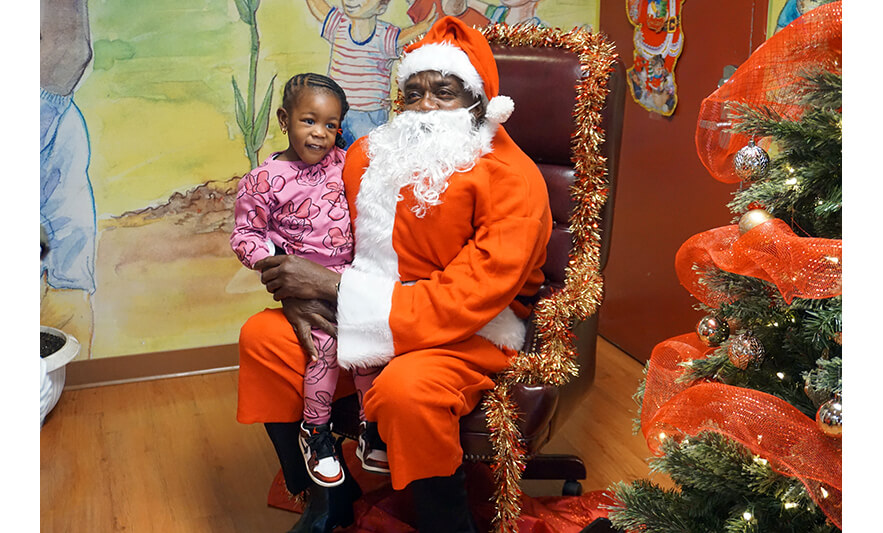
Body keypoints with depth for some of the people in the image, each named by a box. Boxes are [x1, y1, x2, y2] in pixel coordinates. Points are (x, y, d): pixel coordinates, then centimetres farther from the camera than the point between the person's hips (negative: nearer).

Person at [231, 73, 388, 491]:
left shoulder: (342, 162, 9)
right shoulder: (264, 181, -4)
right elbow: (245, 234, 1)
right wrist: (274, 262, -16)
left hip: (349, 273, 4)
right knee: (325, 338, -25)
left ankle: (371, 428, 5)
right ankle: (315, 432, -1)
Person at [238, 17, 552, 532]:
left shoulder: (514, 180, -18)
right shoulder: (369, 156, 2)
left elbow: (466, 300, -25)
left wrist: (334, 287, -25)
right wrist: (307, 295, -12)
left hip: (473, 334, -7)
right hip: (368, 314, 7)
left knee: (406, 389, -36)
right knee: (262, 336, -5)